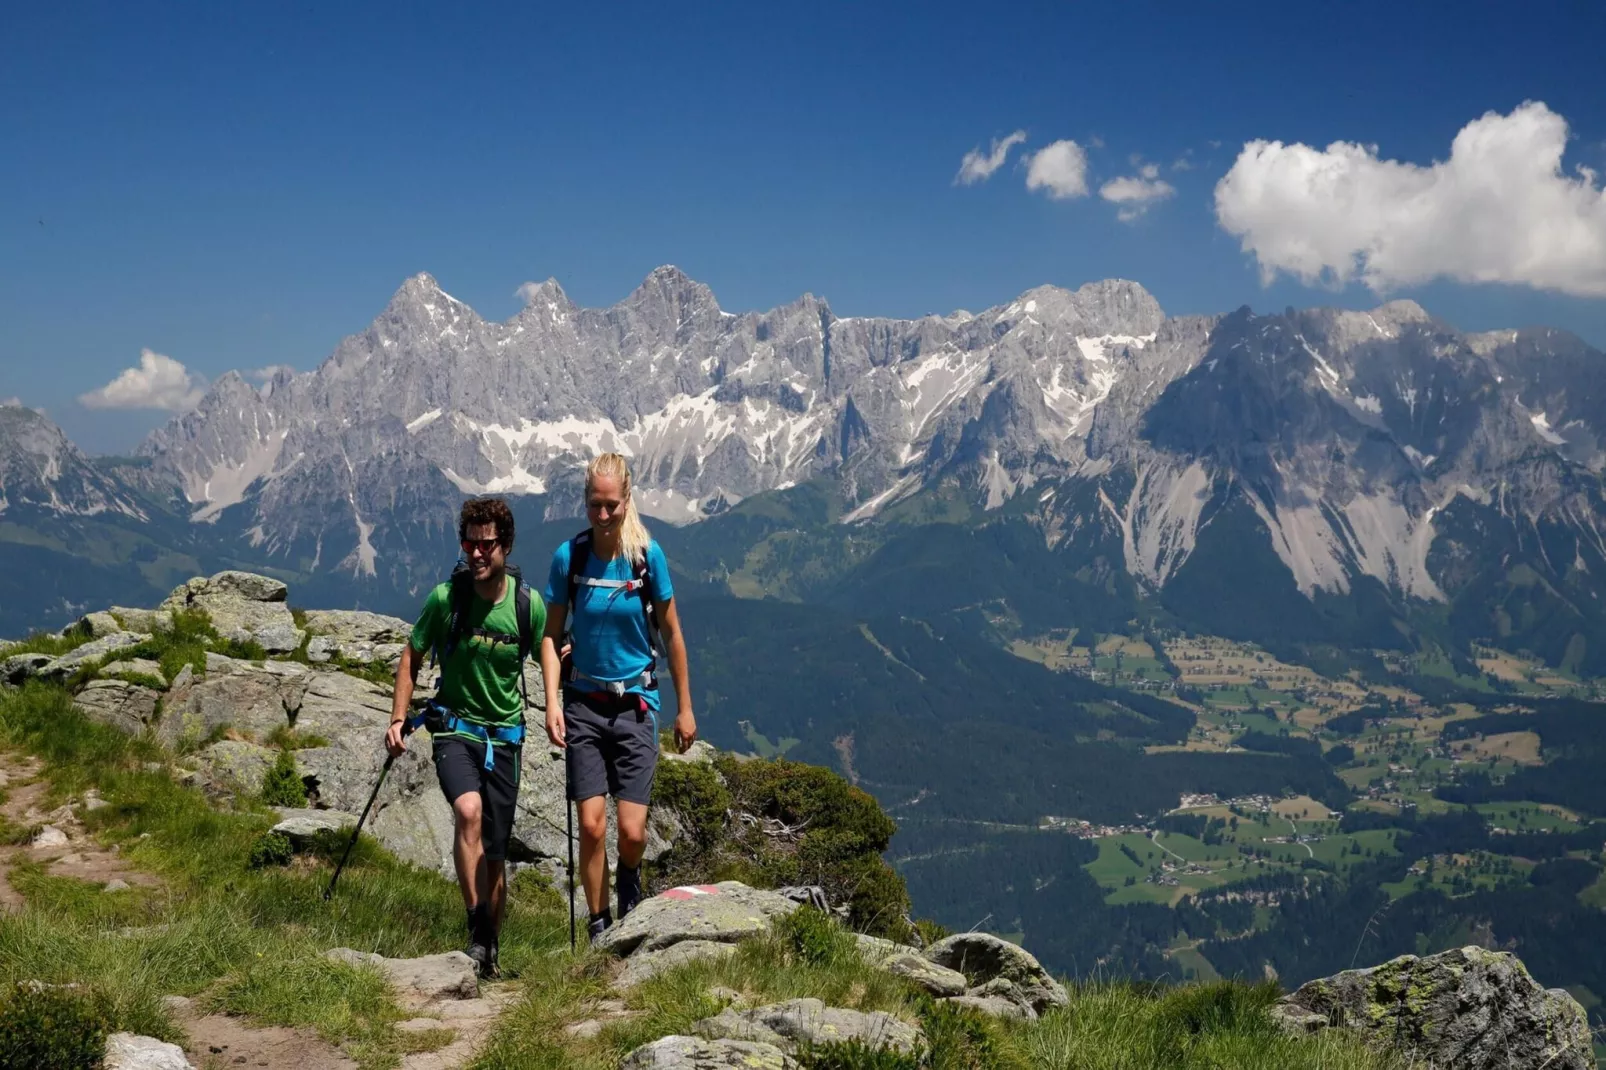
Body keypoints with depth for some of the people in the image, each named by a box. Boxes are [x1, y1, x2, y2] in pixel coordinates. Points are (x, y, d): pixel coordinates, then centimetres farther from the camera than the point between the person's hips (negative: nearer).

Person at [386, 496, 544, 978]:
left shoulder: (529, 604, -7)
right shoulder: (445, 597, -9)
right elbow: (411, 658, 4)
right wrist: (398, 720, -3)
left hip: (505, 735, 1)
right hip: (454, 727, -1)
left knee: (494, 852, 6)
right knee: (468, 811, -30)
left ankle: (491, 950, 27)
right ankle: (478, 933, -22)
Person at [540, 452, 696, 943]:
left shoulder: (648, 555, -7)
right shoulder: (568, 556, -5)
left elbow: (671, 634, 2)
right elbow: (552, 636, 3)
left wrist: (685, 709, 5)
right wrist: (552, 703, -8)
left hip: (635, 704, -1)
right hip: (583, 704, 1)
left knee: (632, 831, -6)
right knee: (591, 826, -5)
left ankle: (629, 883, 29)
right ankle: (599, 929, 13)